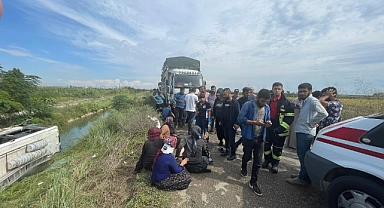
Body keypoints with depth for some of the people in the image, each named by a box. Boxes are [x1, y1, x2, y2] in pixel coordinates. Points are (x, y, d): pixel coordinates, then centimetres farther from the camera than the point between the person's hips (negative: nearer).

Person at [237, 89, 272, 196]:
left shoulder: (267, 108, 4)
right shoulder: (248, 105, -13)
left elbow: (267, 119, 15)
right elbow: (240, 118, -17)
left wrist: (268, 123, -9)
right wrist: (255, 122, -25)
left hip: (260, 138, 4)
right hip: (248, 136, -4)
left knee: (258, 161, 6)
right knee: (247, 156, 16)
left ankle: (253, 182, 22)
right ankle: (244, 168, 49)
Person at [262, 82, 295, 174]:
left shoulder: (287, 103, -9)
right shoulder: (268, 101, 4)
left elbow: (290, 118, -12)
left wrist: (280, 128, -19)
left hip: (279, 131, -4)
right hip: (268, 128, 4)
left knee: (277, 148, 9)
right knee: (267, 145, 15)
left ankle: (275, 164, 29)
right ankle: (267, 160, 36)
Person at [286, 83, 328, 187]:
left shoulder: (313, 101, -13)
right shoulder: (304, 101, 15)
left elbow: (323, 113, -24)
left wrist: (312, 123, -15)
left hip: (306, 133, -9)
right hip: (301, 131, 9)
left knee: (303, 156, 0)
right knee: (301, 155, 19)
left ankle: (303, 179, 14)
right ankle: (303, 174, 34)